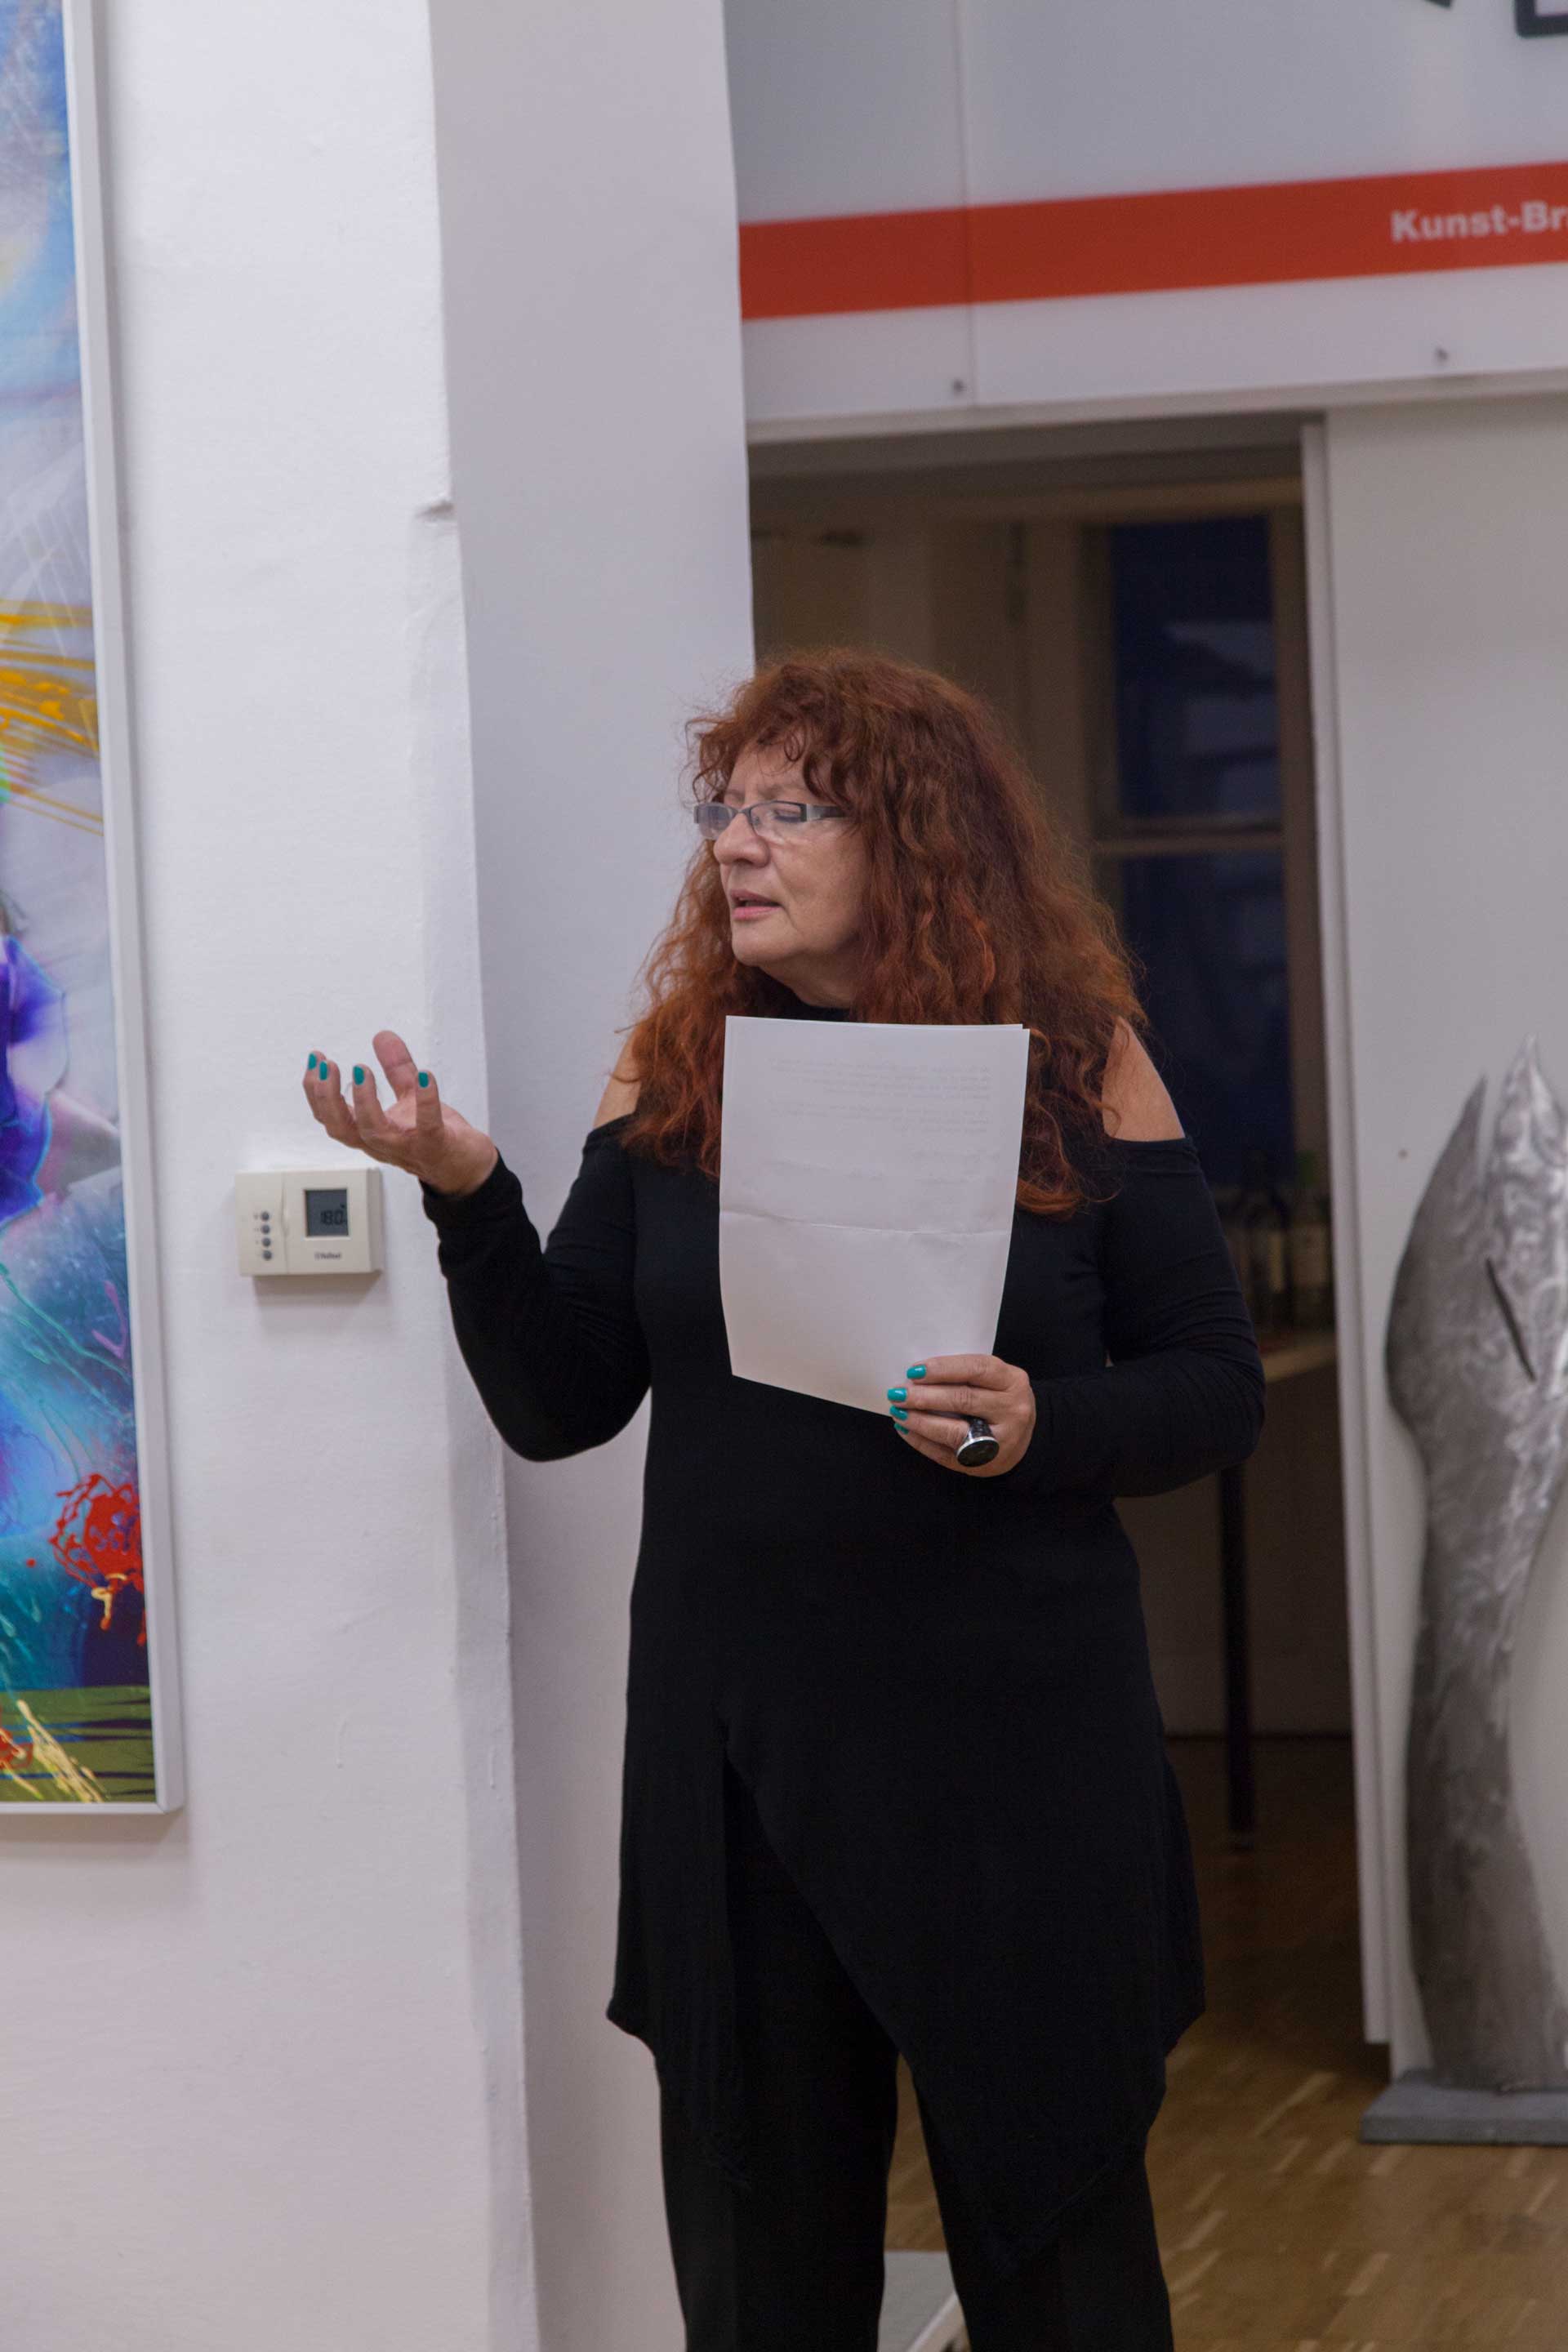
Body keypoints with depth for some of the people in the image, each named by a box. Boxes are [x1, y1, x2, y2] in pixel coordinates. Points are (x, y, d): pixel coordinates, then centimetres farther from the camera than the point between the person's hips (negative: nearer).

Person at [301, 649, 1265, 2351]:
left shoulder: (1076, 1064, -2)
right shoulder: (671, 1075, 3)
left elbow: (1216, 1390, 1)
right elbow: (560, 1404, 3)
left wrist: (1045, 1428, -19)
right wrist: (466, 1198, -13)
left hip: (1014, 1749, -2)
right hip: (737, 1747, 2)